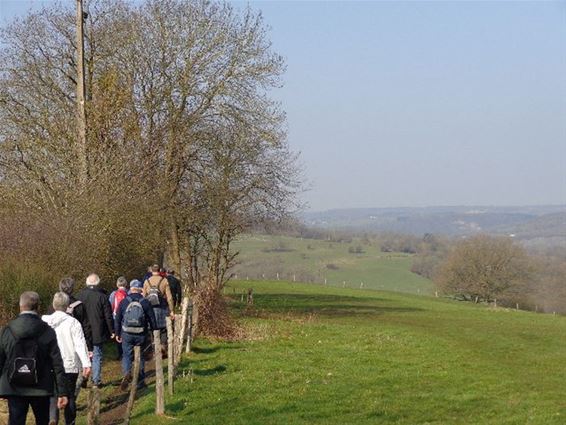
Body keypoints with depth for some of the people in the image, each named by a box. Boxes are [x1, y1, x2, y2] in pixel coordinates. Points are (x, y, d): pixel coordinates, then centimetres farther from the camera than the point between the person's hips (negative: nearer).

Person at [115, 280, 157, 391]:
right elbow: (152, 319, 0)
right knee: (140, 357, 13)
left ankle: (127, 373, -22)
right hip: (141, 335, 0)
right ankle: (140, 381, 16)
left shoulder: (124, 302, -1)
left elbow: (117, 319, 3)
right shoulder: (145, 302, -4)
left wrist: (117, 333, 12)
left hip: (127, 335, 0)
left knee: (127, 356, 6)